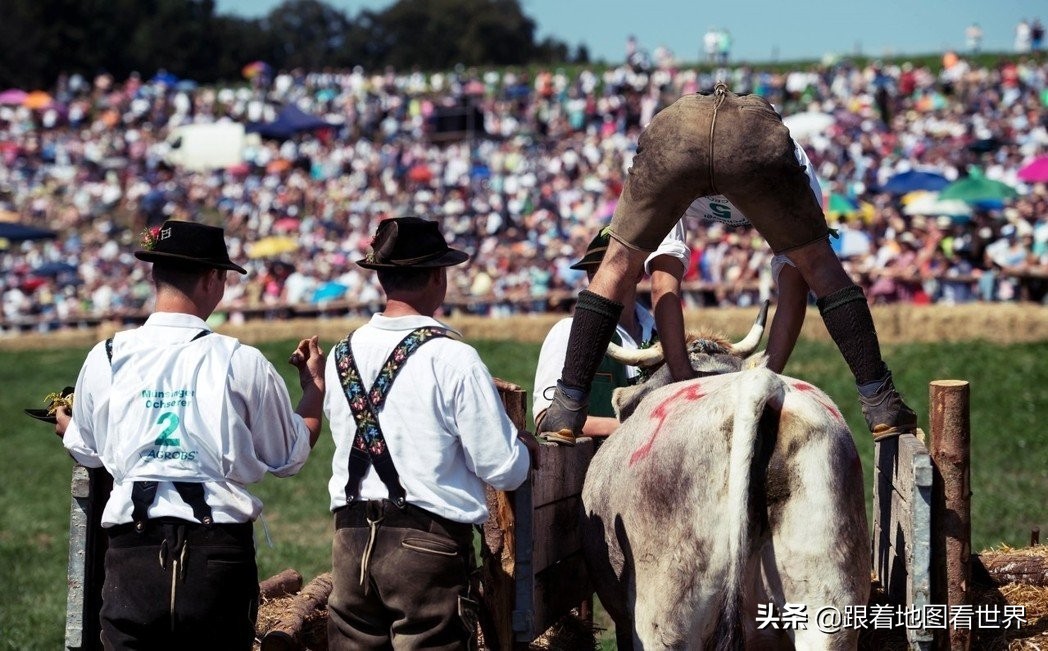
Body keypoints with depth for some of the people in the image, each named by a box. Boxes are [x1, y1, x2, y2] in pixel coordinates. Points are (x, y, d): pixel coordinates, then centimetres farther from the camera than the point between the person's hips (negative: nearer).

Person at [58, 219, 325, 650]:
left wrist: (63, 425, 44)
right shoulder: (242, 363, -3)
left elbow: (87, 453, 20)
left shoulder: (105, 359, 3)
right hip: (219, 549, -1)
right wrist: (315, 386, 26)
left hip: (133, 547, 1)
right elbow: (290, 457, 9)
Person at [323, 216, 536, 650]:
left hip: (352, 541, 5)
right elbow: (503, 470, -10)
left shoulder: (341, 356, 6)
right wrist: (524, 447, 13)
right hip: (428, 546, -5)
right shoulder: (453, 359, -11)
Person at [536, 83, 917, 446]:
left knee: (618, 267, 23)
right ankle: (881, 408, 18)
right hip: (760, 137, -1)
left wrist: (683, 379, 37)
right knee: (820, 268, 21)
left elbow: (663, 288, 39)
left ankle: (567, 411, 20)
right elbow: (794, 291, 38)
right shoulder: (799, 165, 44)